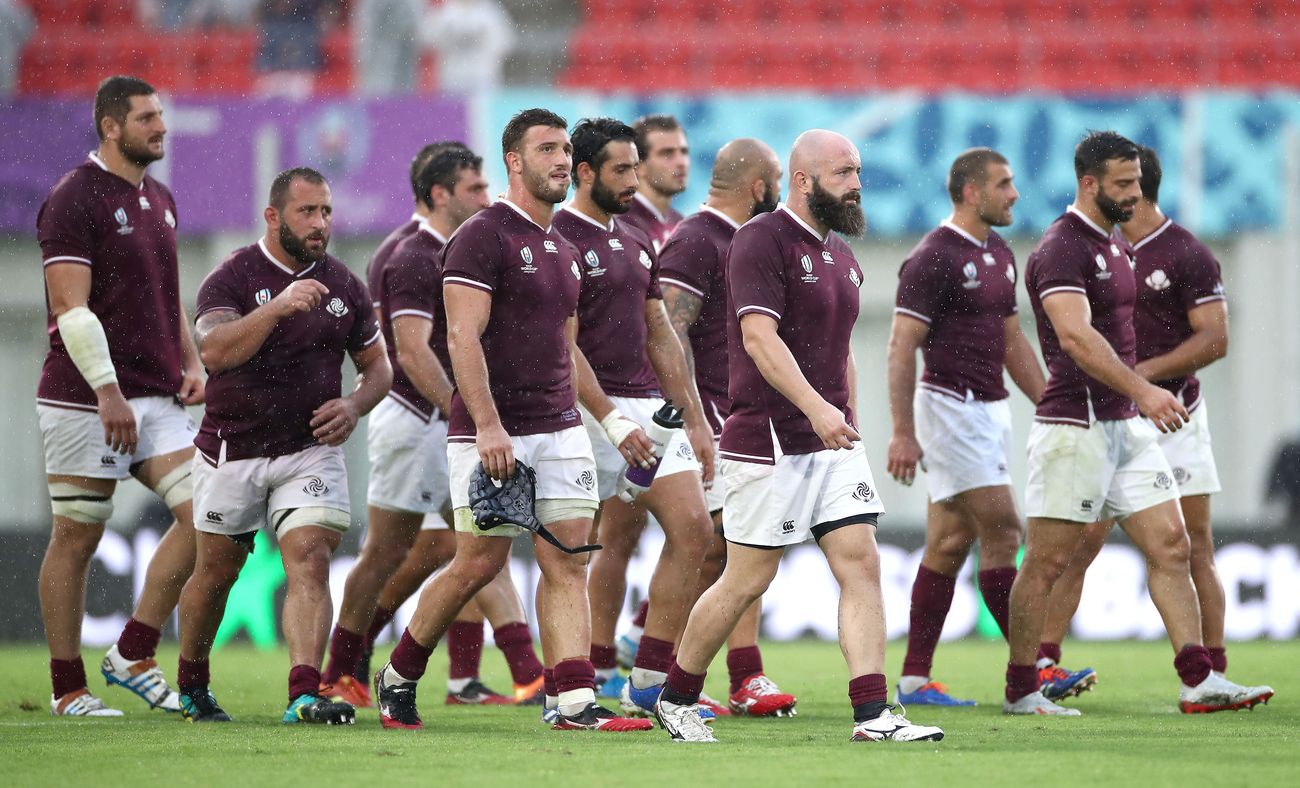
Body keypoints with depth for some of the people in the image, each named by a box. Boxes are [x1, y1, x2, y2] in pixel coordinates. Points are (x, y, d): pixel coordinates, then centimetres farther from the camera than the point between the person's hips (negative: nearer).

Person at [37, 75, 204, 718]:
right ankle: (68, 689, 6)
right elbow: (72, 308, -16)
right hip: (86, 399, -8)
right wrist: (108, 391, -23)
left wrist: (191, 364, 11)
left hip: (156, 397, 8)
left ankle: (133, 656, 4)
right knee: (76, 539, -1)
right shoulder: (74, 200, -10)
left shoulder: (160, 201, 16)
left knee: (201, 515, -4)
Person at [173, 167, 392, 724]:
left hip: (310, 448, 2)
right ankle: (191, 687, 32)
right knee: (217, 572, 10)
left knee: (310, 561, -17)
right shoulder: (233, 278, -9)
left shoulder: (343, 286, 5)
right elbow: (213, 350, -27)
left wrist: (354, 406, -6)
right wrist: (279, 306, -37)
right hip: (233, 448, -2)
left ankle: (304, 694, -27)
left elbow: (378, 365, 15)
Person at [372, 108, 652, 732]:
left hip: (559, 429, 7)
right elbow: (463, 337, -16)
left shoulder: (563, 253, 16)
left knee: (568, 563, -3)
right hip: (492, 432, -7)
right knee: (479, 563, -3)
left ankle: (572, 702, -8)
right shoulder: (483, 237, -9)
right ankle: (398, 677, 17)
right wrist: (488, 426, -23)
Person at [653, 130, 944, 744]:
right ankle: (675, 700, 17)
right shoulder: (762, 241, -11)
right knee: (747, 582, -1)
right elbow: (760, 337, -22)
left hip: (832, 442, 8)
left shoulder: (842, 257, 16)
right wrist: (817, 408, -32)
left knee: (861, 565, -5)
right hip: (768, 441, -8)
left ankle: (873, 715, -10)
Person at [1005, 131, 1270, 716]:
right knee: (1047, 561, -2)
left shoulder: (1116, 247, 17)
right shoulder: (1060, 250, -14)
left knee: (1170, 545, 1)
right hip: (1074, 426, -9)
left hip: (1125, 422, 9)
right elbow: (1076, 337, -26)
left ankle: (1198, 679, 0)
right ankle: (1021, 690, 5)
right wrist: (1142, 391, -32)